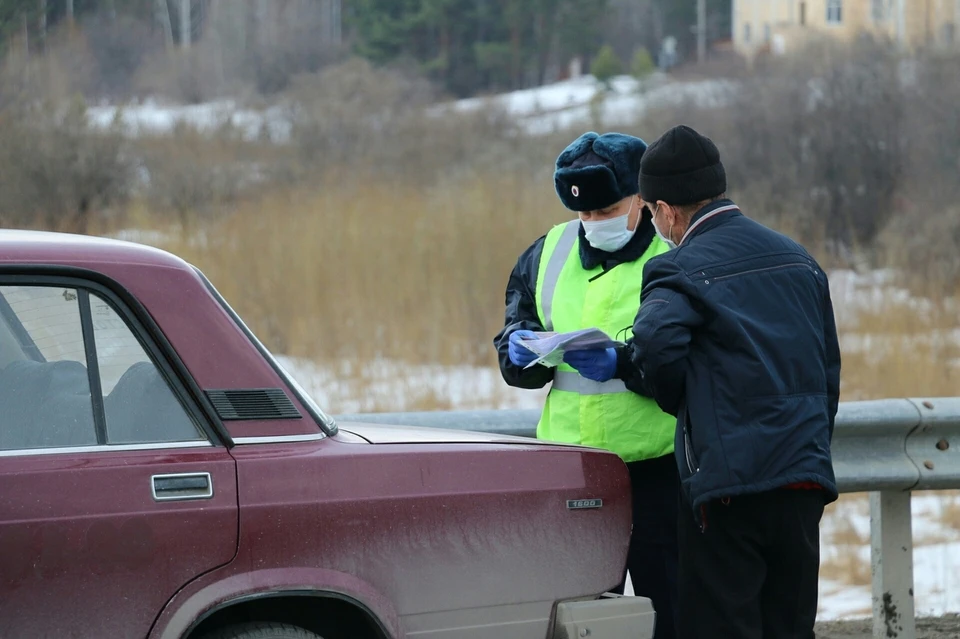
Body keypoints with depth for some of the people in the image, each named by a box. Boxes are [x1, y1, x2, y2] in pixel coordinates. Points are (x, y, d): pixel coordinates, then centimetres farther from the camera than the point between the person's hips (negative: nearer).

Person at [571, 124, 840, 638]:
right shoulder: (798, 259, 14)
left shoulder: (683, 269, -8)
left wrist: (678, 401, -6)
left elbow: (655, 343, -27)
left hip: (728, 485, -6)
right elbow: (829, 369, 18)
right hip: (805, 480, 6)